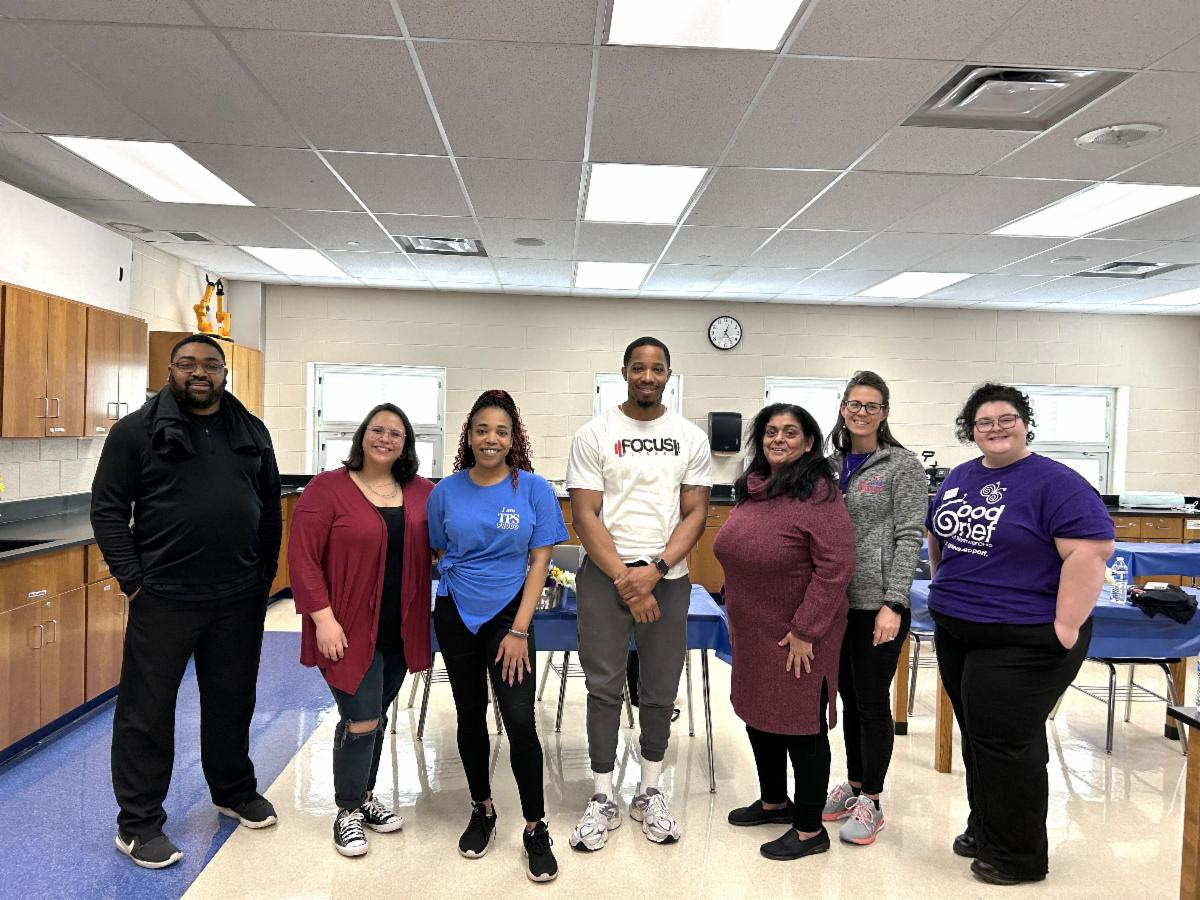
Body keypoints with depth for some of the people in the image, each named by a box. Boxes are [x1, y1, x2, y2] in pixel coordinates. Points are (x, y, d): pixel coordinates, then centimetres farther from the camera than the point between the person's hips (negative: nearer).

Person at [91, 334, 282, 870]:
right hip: (163, 598, -3)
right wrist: (132, 579, -10)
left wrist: (265, 574, 8)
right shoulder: (137, 431, -3)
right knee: (147, 709, 5)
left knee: (232, 701, 16)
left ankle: (234, 792, 35)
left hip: (240, 599, 4)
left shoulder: (252, 432, 9)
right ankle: (138, 822, 20)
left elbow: (270, 509, 13)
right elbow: (108, 509, -4)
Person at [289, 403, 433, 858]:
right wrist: (323, 617, -17)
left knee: (377, 716, 18)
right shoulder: (327, 488, -10)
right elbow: (302, 556, -13)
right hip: (349, 630, -5)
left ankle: (365, 798, 38)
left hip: (400, 631, 5)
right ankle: (347, 814, 21)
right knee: (362, 721, -2)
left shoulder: (423, 493, 4)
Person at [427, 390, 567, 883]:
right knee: (470, 715, 14)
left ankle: (536, 828, 9)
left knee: (520, 721, -10)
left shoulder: (533, 488, -6)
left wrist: (519, 629, -11)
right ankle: (482, 811, 34)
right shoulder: (446, 491, -1)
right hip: (456, 616, 3)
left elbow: (539, 561, -7)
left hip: (509, 615, -2)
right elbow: (440, 553, 11)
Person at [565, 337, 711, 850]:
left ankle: (649, 793, 26)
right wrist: (625, 581, -12)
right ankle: (603, 798, 18)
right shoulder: (594, 434, -2)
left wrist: (654, 571, -12)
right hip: (604, 575, -2)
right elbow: (585, 516, -6)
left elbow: (695, 514, 1)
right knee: (604, 687, 4)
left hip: (668, 576, 2)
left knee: (660, 689, 10)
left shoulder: (691, 438, 4)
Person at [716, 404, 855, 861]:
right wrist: (737, 617, 17)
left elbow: (836, 566, -22)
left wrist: (804, 630, -21)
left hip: (798, 640, -8)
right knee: (758, 718, 20)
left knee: (801, 728, 5)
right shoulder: (752, 488, 6)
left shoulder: (818, 493, -18)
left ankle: (809, 830, 22)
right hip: (752, 634, 8)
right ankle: (774, 801, 42)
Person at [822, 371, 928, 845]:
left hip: (876, 604, -5)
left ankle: (870, 802, 18)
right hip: (835, 601, 5)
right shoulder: (830, 463, 9)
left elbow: (908, 539, -11)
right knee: (850, 698, 15)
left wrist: (893, 603, -18)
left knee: (873, 700, 4)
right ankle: (853, 785, 30)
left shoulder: (902, 465, -6)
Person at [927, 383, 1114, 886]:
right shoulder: (958, 478, 9)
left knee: (1004, 742, -1)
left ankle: (1018, 854, 16)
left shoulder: (1055, 483, -13)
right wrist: (946, 586, 17)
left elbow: (1091, 551, -20)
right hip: (955, 632, 7)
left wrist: (1067, 626, -22)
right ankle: (984, 829, 33)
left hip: (1022, 640, -7)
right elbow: (938, 536, 23)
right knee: (976, 735, 16)